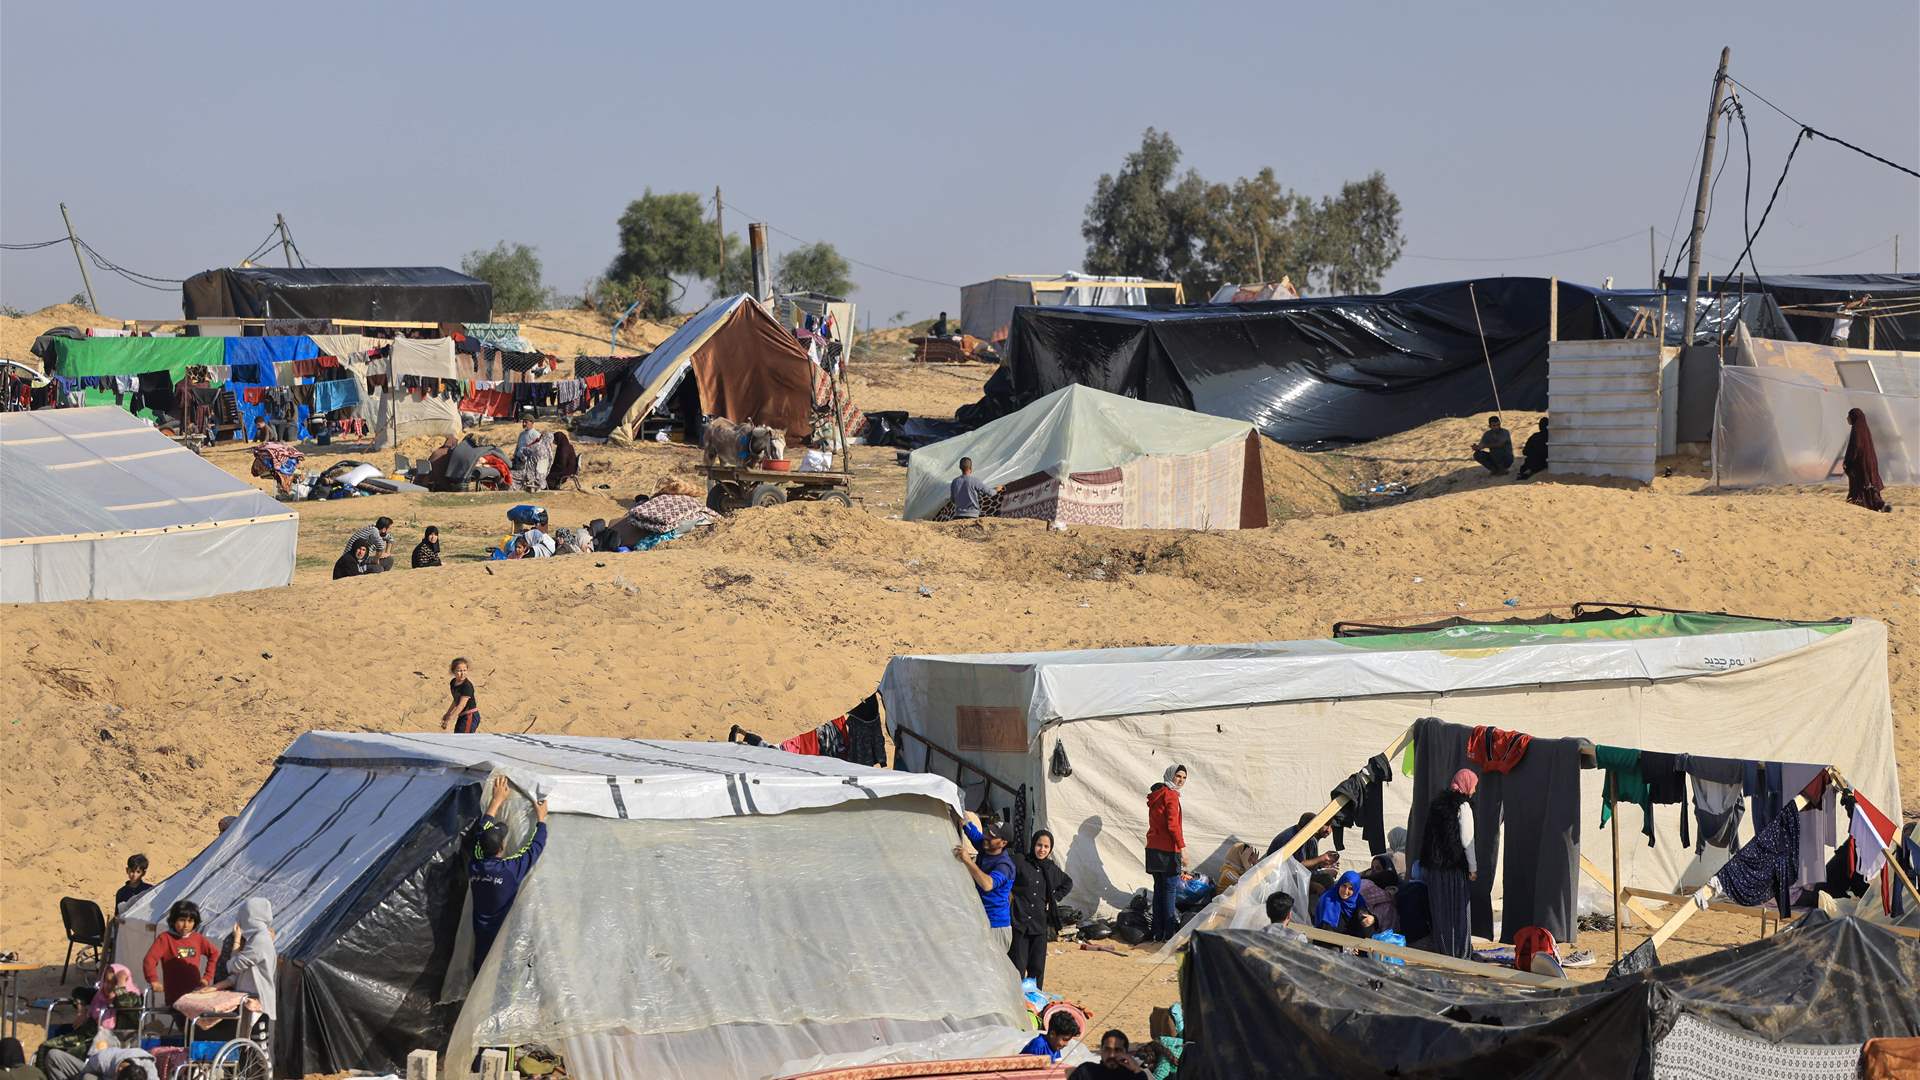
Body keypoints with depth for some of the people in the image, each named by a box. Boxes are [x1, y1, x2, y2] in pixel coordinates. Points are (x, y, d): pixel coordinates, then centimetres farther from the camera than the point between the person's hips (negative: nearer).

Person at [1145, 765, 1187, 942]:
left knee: (1159, 888, 12)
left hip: (1154, 848, 9)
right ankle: (1169, 933, -4)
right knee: (1170, 889, -4)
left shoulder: (1156, 796, 17)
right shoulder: (1171, 795, -11)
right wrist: (1182, 848, -17)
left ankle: (1158, 932, 13)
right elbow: (1173, 825, -18)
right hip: (1168, 850, -9)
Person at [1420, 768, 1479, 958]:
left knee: (1440, 908, 11)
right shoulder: (1463, 806, -10)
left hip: (1434, 864, 6)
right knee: (1458, 907, 2)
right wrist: (1473, 868, -6)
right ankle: (1460, 951, 4)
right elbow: (1467, 840, -12)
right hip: (1455, 864, -6)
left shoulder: (1438, 802, 11)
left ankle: (1442, 948, 16)